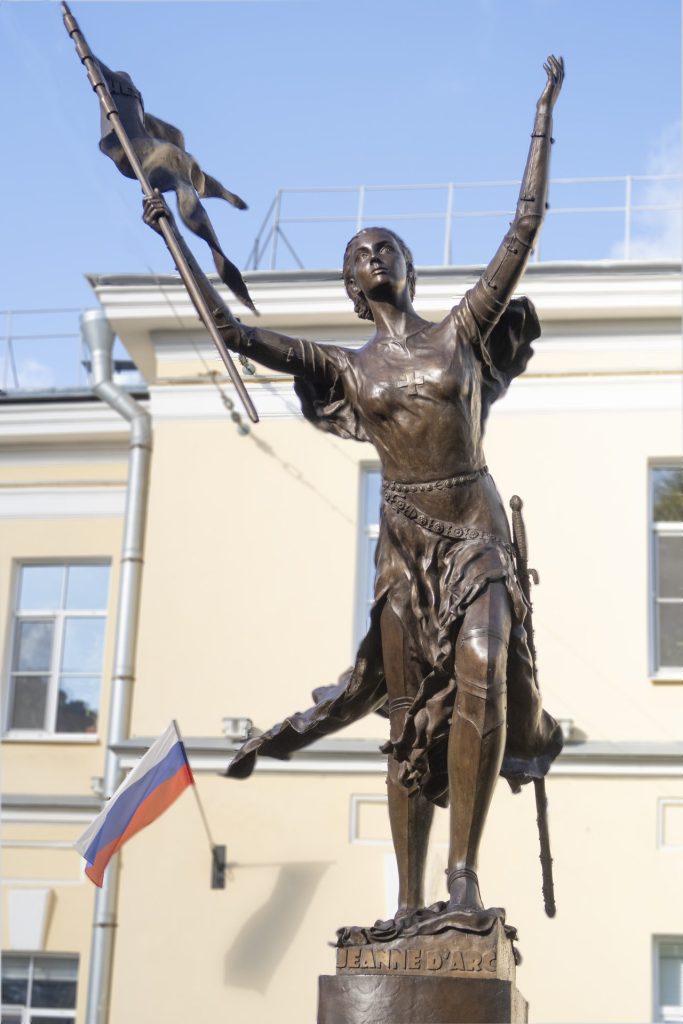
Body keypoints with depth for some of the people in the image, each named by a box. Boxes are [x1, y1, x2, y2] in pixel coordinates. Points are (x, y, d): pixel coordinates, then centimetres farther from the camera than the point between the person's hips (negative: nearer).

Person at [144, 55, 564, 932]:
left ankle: (464, 874, -18)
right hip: (404, 545, 2)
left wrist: (544, 118, 4)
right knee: (412, 719, 1)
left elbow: (524, 230, 4)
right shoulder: (348, 367, 10)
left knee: (482, 682, -24)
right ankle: (409, 903, 5)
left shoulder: (461, 331, 6)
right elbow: (237, 334, 8)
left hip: (476, 535, -1)